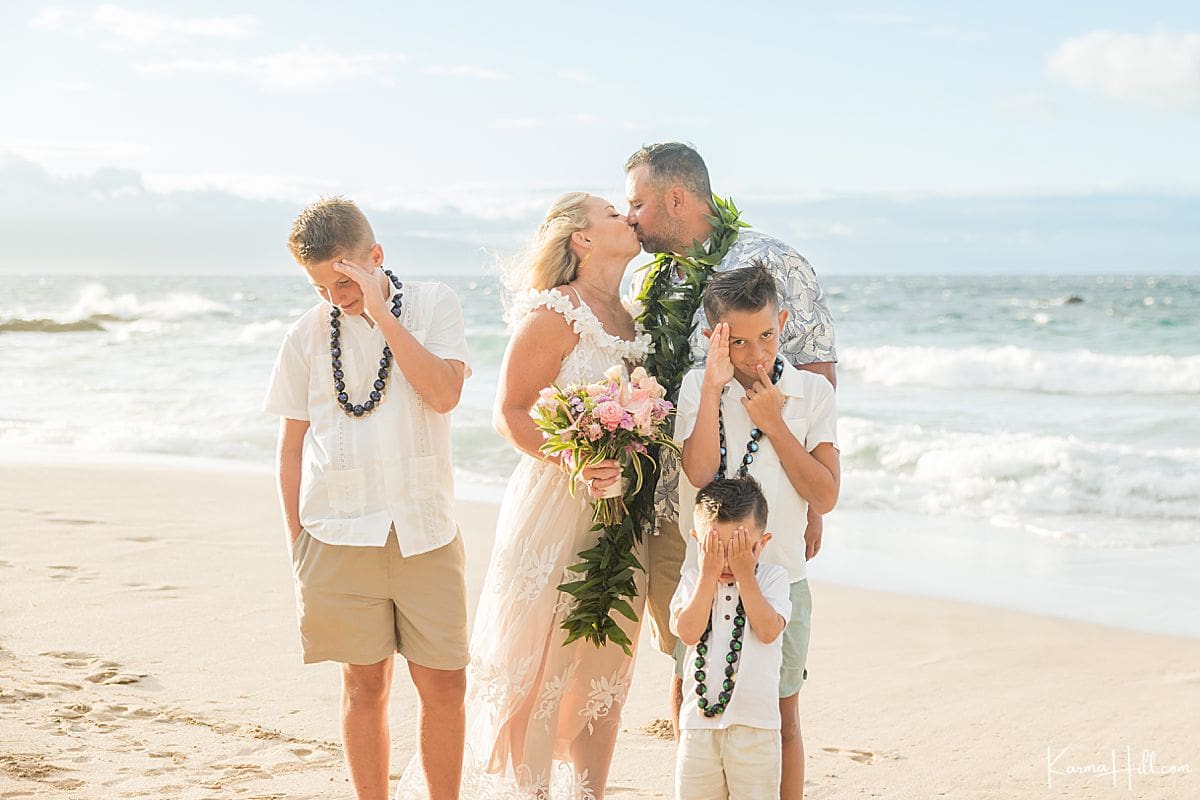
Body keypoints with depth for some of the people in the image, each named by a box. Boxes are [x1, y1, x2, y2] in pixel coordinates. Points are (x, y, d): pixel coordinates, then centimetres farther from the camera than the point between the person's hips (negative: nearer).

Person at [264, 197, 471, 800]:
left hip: (425, 529, 0)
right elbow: (292, 444, 10)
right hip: (340, 534, 0)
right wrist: (297, 544, 7)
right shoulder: (307, 336, 5)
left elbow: (445, 393, -13)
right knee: (365, 683, 5)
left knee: (444, 683, 2)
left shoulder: (433, 305, 2)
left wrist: (380, 310, -14)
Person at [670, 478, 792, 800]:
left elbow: (768, 631, -14)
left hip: (755, 722, -2)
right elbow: (688, 632, -12)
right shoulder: (693, 578, 4)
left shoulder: (772, 576, 1)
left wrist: (745, 575, -12)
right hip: (700, 717, 2)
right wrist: (709, 576, -12)